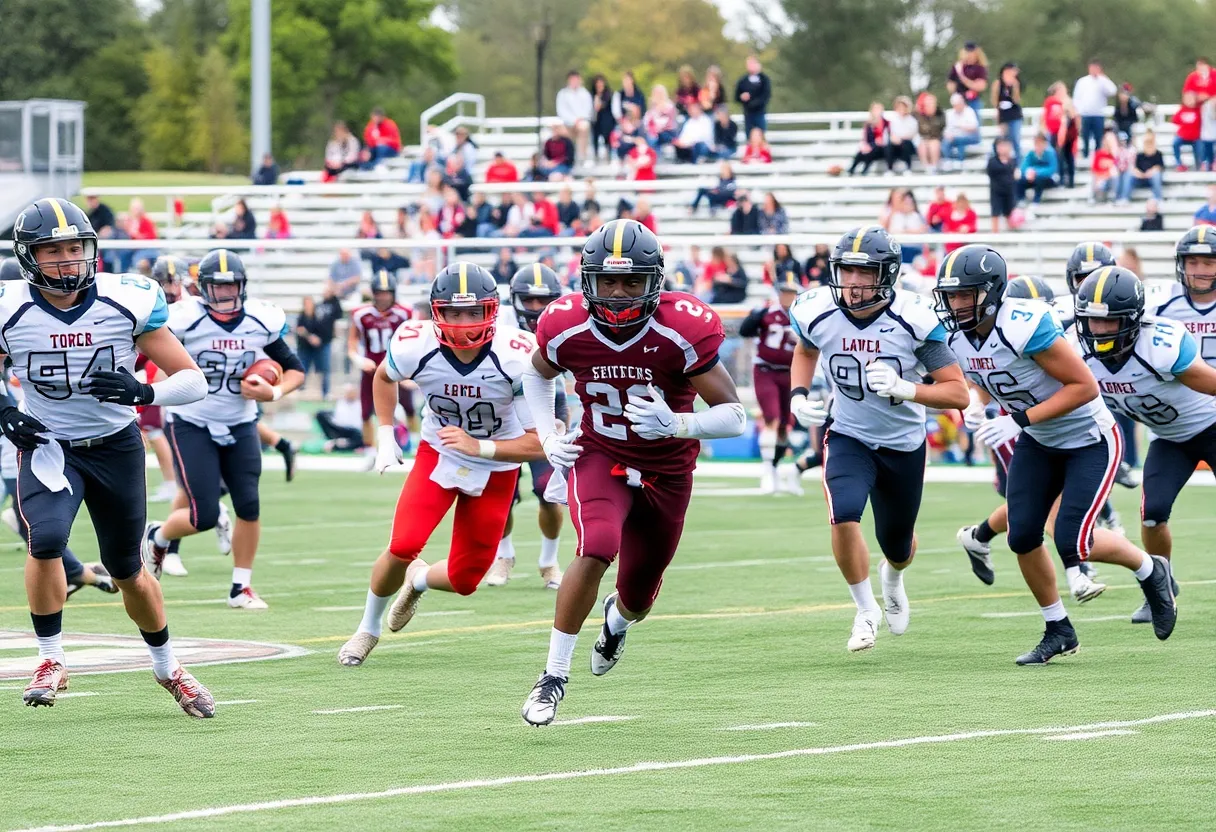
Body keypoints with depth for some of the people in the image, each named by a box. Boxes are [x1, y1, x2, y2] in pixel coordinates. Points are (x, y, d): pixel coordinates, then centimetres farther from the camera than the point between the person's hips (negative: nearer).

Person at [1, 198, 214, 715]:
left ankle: (167, 667, 37)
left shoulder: (128, 303, -16)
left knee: (126, 570, 12)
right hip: (47, 444, -1)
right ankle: (51, 661, -9)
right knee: (46, 539, -28)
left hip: (115, 445, 1)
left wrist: (143, 392, -30)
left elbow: (193, 380, -11)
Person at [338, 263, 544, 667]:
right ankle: (368, 629, 10)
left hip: (495, 469, 0)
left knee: (464, 579, 4)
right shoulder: (415, 347, -25)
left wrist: (479, 447, -35)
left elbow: (540, 443, -27)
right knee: (403, 547, -18)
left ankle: (419, 581, 42)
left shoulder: (516, 359, -31)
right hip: (438, 452, 0)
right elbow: (384, 377, 3)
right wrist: (385, 436, -1)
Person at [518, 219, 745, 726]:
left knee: (638, 598, 14)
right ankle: (554, 676, -18)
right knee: (597, 549, -31)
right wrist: (547, 437, -4)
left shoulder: (683, 331, -25)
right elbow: (538, 374, 9)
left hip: (667, 471, 1)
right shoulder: (567, 328, -17)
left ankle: (617, 618, 55)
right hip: (599, 457, -1)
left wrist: (676, 425, -39)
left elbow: (733, 415, -22)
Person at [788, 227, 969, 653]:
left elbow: (958, 393, -22)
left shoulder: (913, 319, -25)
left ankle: (893, 579, 56)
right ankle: (866, 610, -2)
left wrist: (903, 389, -37)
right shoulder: (817, 313, -16)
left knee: (897, 546, 16)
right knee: (844, 515, -27)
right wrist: (798, 396, -7)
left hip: (904, 443, 0)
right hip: (848, 436, 0)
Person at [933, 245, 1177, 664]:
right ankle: (1058, 630, 17)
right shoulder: (959, 338, -6)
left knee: (1072, 542, -13)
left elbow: (1085, 386, -28)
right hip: (1038, 443, 7)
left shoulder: (1025, 327, -31)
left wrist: (1020, 420, -30)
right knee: (1023, 536, -2)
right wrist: (989, 417, 1)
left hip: (1089, 439, -7)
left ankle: (1150, 571, 16)